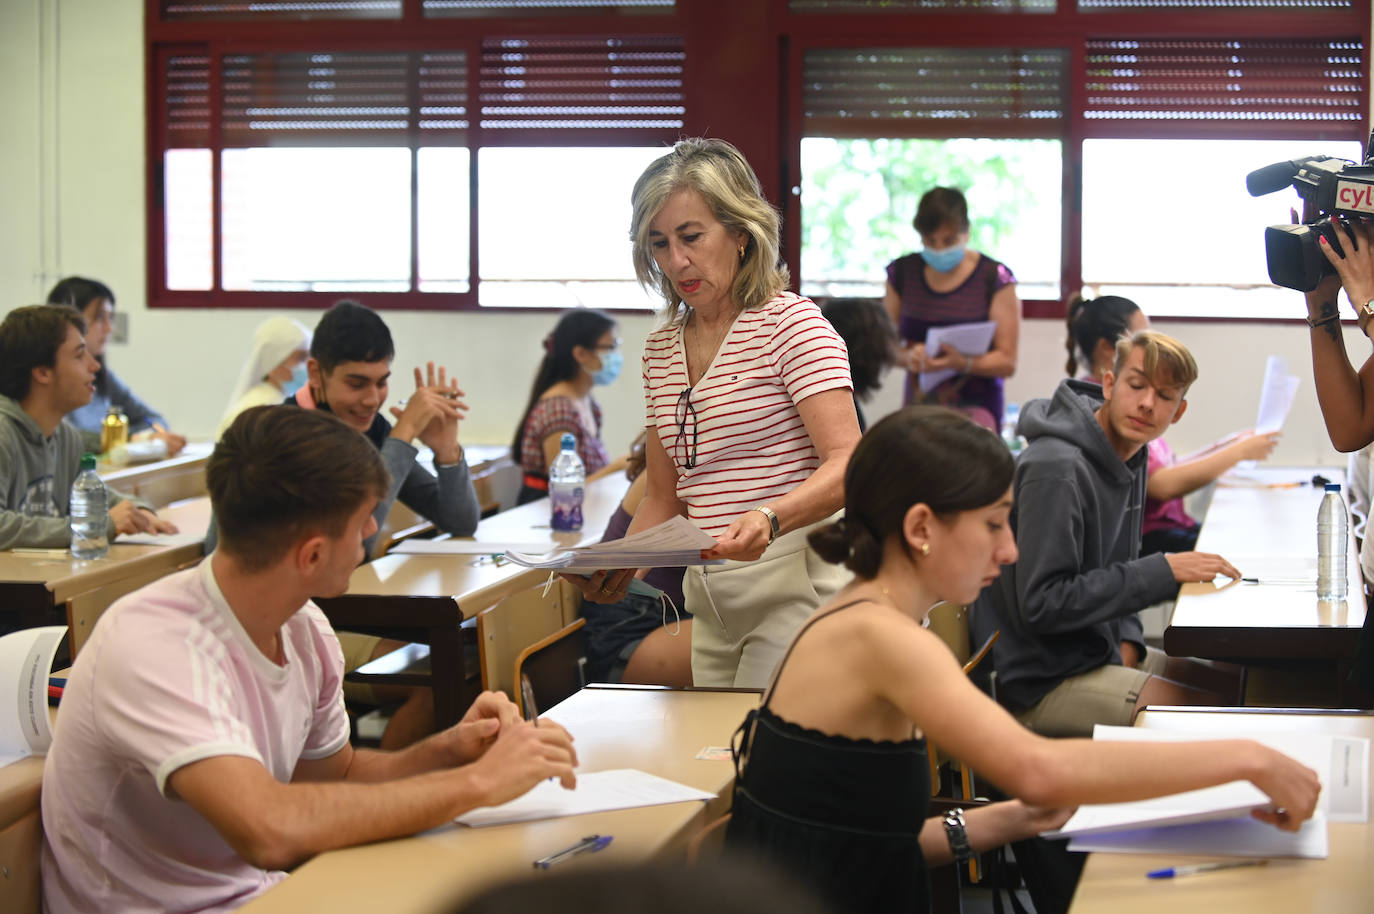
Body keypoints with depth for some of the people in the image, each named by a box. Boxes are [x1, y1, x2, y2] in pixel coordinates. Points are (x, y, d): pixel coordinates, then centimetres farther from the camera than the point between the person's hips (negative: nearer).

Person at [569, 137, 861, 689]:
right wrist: (617, 568, 0)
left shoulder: (791, 323, -7)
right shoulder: (661, 349, 14)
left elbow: (847, 464, -18)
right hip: (708, 597, 7)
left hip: (795, 583, -7)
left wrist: (769, 518, -35)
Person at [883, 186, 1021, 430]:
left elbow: (1007, 361, -3)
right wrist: (908, 357, -11)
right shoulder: (902, 273, 8)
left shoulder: (995, 278, -2)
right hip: (918, 404, 3)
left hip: (974, 407, -3)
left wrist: (961, 363, -21)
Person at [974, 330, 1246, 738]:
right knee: (1221, 717, -19)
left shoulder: (1129, 458, 9)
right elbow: (1041, 604, -25)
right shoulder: (1055, 470, -22)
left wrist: (1127, 640, 0)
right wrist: (1163, 571, -22)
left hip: (1096, 651, 10)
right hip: (1041, 680, -10)